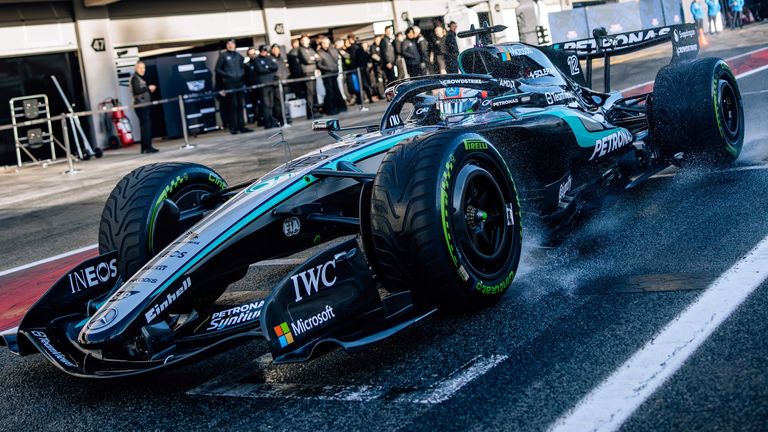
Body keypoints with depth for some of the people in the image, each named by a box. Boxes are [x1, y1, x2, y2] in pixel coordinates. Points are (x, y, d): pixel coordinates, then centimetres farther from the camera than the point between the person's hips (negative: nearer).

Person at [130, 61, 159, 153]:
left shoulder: (140, 78, 22)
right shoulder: (135, 78, -8)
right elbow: (137, 90, -20)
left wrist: (150, 90, 11)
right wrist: (148, 88, -14)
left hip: (145, 105, 10)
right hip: (140, 105, -10)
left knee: (146, 126, 9)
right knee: (146, 126, -14)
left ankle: (145, 148, 13)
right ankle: (147, 147, -17)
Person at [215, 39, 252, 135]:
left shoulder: (238, 56, 14)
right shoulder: (223, 56, 1)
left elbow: (243, 67, 24)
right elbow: (217, 69, -1)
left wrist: (242, 74, 5)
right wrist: (227, 75, -13)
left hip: (239, 83, 5)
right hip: (229, 84, -5)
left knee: (240, 105, 6)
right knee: (232, 106, -7)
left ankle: (241, 126, 11)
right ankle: (233, 128, -4)